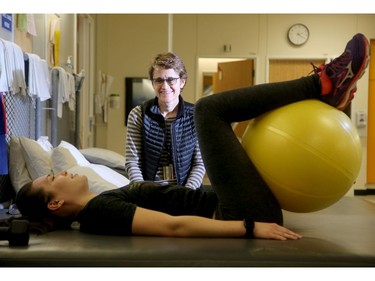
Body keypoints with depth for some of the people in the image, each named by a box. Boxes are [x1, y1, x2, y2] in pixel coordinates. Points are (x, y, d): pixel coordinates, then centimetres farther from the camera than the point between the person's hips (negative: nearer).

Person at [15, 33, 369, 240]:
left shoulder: (104, 203, 17)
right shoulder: (100, 212, -13)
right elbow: (174, 226, -25)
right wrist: (251, 227, -29)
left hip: (239, 210, 10)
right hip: (247, 213, -9)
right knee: (208, 109, -14)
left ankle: (328, 95, 9)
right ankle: (323, 83, -7)